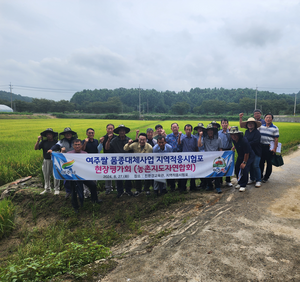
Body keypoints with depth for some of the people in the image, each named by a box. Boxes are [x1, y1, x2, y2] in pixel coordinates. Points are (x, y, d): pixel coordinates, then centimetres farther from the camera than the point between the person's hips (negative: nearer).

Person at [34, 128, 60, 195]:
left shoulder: (56, 142, 0)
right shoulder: (43, 142, 6)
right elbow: (35, 148, -1)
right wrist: (38, 140, -11)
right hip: (46, 161, 3)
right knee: (46, 175, 13)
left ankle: (56, 189, 11)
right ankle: (47, 189, 28)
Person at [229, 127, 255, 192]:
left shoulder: (244, 141, -34)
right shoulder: (233, 139, -12)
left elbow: (247, 153, -26)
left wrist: (244, 162, -20)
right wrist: (234, 146, 5)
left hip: (249, 156, -7)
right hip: (240, 156, 8)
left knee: (244, 169, -19)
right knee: (236, 168, 3)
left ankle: (243, 185, -4)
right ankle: (239, 183, 21)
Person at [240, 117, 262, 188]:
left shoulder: (257, 132, -12)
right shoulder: (246, 132, 10)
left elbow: (255, 142, -21)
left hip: (256, 152, -7)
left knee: (255, 166, -5)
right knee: (250, 165, 13)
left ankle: (258, 181, 8)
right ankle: (252, 179, 27)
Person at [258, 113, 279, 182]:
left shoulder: (275, 128, -5)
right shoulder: (261, 127, 6)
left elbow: (276, 139, -7)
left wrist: (275, 149, -12)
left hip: (269, 147, -3)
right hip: (261, 146, 3)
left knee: (269, 163, 7)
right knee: (261, 162, 9)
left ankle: (266, 177, 19)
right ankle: (260, 176, 23)